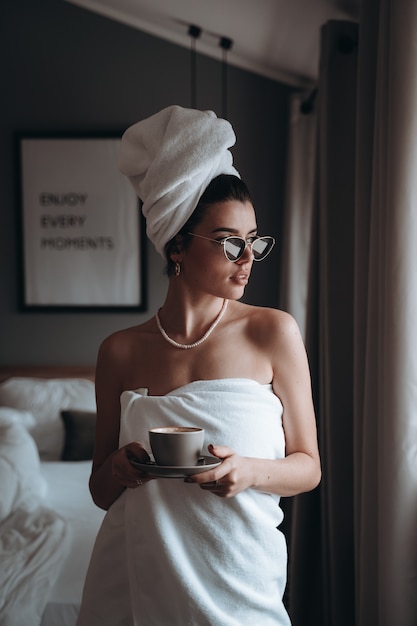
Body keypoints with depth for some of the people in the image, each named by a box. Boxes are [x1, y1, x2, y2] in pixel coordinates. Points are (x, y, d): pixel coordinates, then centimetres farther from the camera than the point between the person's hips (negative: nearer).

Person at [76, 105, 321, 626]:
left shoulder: (274, 333, -6)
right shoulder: (120, 351, -2)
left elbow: (308, 466, 0)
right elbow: (101, 491, 7)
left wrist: (252, 472, -20)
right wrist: (116, 470, -15)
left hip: (235, 584, -1)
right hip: (134, 578, 2)